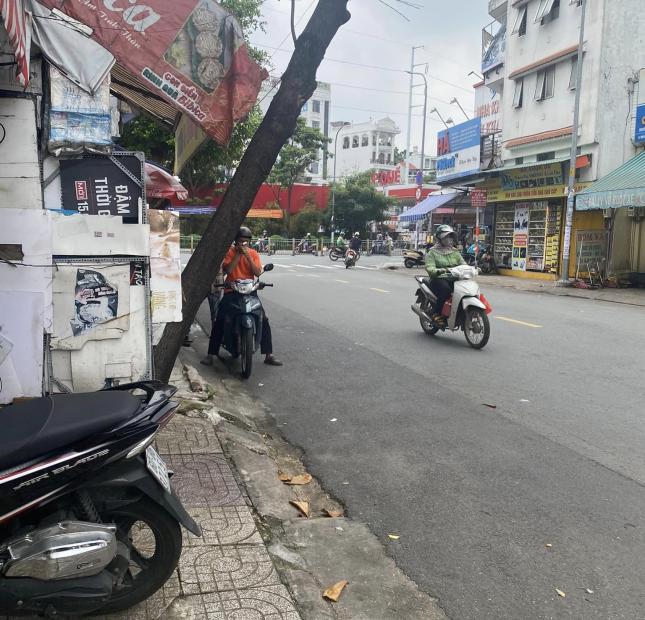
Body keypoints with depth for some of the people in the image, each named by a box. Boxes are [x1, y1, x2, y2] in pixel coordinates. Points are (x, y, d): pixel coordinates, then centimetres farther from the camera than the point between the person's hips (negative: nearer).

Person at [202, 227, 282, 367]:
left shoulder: (253, 253, 5)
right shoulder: (230, 251, 1)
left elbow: (257, 273, -9)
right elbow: (227, 270, -14)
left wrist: (247, 255, -15)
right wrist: (238, 254, -15)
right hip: (231, 291, -1)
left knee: (264, 319, -9)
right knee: (219, 321, -14)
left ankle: (269, 355, -2)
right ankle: (210, 354, -5)